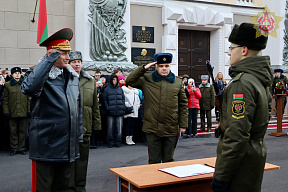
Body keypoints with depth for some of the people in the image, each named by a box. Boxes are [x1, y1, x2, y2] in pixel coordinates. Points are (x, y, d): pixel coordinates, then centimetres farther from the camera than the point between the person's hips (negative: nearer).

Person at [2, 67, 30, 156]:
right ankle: (14, 148, 16)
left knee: (22, 131, 7)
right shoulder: (7, 85, 5)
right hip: (12, 113, -1)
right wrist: (6, 111, -5)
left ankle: (22, 148, 16)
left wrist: (29, 110, 2)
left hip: (23, 113, 1)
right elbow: (5, 100, 3)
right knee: (13, 131, 6)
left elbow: (29, 99, 8)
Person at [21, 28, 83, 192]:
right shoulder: (40, 74, -9)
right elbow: (29, 88, -35)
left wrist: (78, 136, 15)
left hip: (68, 146, 6)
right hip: (46, 146, -6)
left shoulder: (72, 76, 11)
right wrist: (50, 60, -28)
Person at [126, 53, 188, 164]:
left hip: (171, 129, 1)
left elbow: (183, 105, 9)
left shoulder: (178, 82, 7)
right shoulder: (147, 80, 4)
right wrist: (144, 68, -6)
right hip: (152, 129, -1)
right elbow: (130, 81, -3)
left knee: (168, 160, 14)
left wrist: (183, 125, 4)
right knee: (154, 161, 8)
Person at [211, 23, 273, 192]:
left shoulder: (242, 83, -21)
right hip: (257, 152, 10)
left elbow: (237, 136, -26)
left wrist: (220, 176, -21)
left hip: (242, 159, -10)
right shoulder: (260, 79, 9)